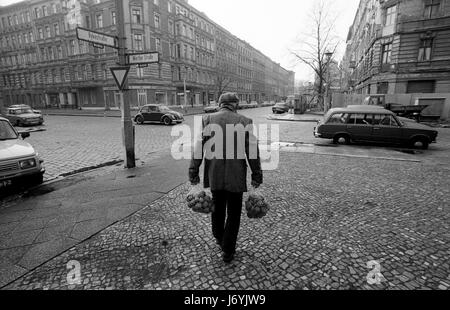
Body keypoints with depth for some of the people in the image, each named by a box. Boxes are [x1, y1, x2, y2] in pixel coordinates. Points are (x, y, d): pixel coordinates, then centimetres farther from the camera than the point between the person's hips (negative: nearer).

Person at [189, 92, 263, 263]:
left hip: (214, 176, 3)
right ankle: (228, 252, 27)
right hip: (236, 177, -2)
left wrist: (193, 172, 0)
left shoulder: (208, 119, -1)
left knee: (217, 209, 25)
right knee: (233, 214, 15)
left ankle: (220, 239, 47)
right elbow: (252, 151, -6)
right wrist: (256, 175, 1)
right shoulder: (244, 122, -5)